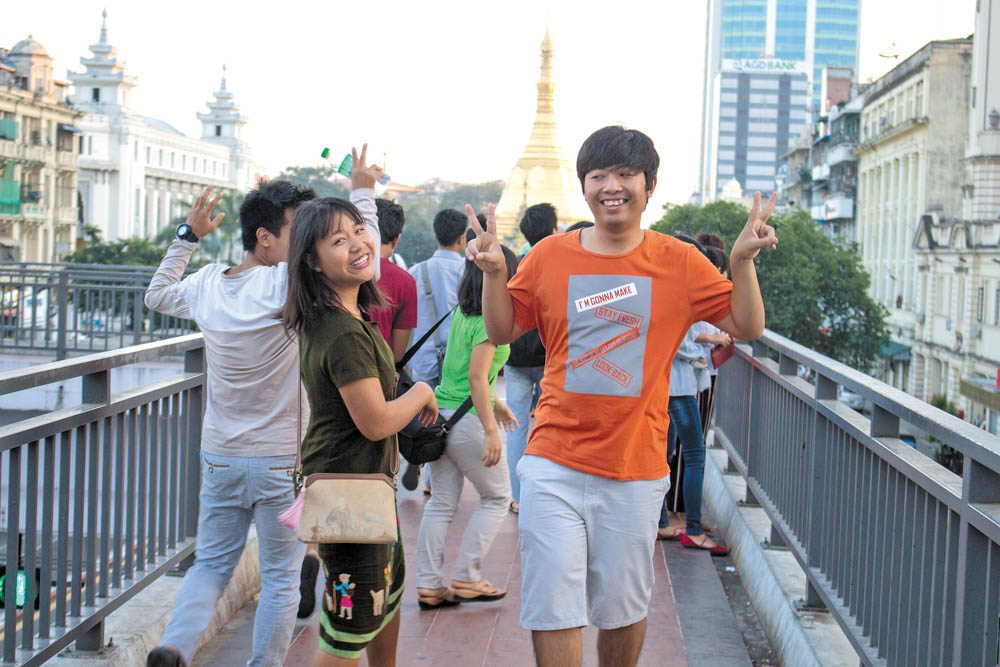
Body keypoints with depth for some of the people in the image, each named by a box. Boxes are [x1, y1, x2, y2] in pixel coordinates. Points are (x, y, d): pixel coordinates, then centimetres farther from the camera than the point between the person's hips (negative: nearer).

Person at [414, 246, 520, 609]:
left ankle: (429, 585, 11)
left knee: (441, 503, 11)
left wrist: (494, 402, 31)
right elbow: (477, 378, -20)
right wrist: (491, 431, -21)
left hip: (441, 413, 8)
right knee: (496, 497, 9)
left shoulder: (462, 313, 11)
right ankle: (467, 578, 8)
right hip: (467, 417, -8)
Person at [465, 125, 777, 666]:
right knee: (552, 608, -2)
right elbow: (502, 331, 12)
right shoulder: (550, 255, 3)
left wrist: (743, 261, -9)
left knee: (623, 609, 12)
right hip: (553, 465, 0)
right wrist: (493, 272, -4)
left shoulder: (679, 263, 1)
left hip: (636, 471, 0)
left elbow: (747, 327, 4)